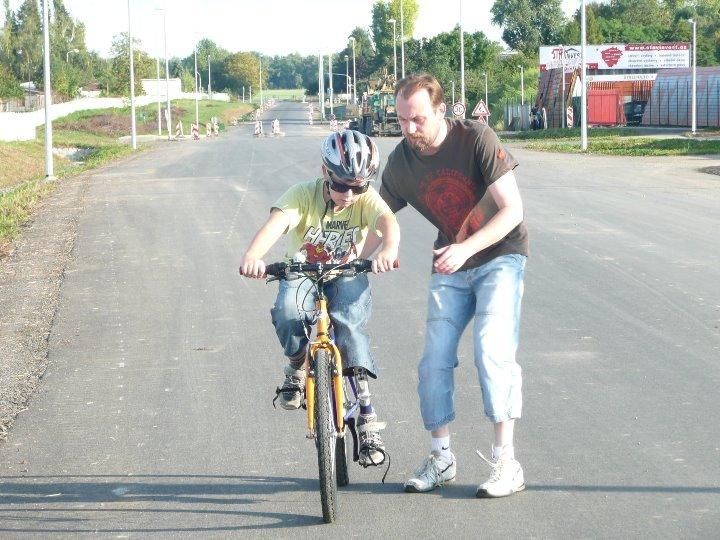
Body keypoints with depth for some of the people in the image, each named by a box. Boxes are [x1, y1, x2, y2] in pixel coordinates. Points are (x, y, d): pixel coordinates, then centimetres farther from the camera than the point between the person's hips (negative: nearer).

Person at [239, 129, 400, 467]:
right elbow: (277, 222, -38)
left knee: (348, 322, -30)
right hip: (303, 272, 0)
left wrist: (389, 250, -62)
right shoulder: (304, 195, -19)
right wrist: (253, 255, -59)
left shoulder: (366, 199, -16)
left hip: (347, 275, 0)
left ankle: (367, 417, -24)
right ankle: (297, 367, -4)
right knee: (288, 309, -35)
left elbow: (387, 220, -37)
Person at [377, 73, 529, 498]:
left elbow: (512, 210, -21)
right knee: (435, 361, -2)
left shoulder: (476, 139, -20)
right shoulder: (401, 162, -7)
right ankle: (441, 459, 14)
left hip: (499, 254, -4)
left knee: (493, 350, -20)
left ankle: (506, 463, -14)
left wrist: (465, 248, -32)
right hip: (450, 264, 4)